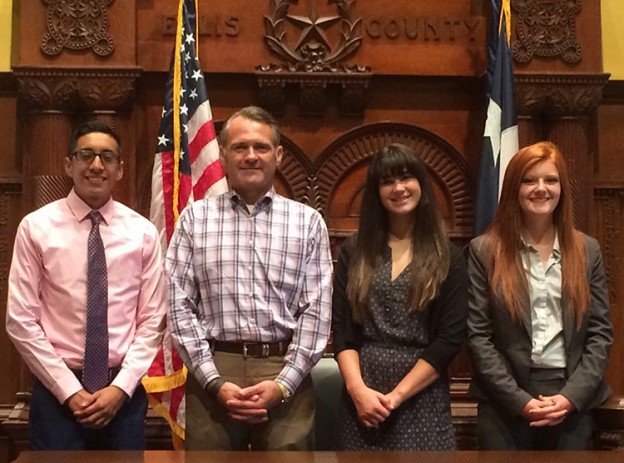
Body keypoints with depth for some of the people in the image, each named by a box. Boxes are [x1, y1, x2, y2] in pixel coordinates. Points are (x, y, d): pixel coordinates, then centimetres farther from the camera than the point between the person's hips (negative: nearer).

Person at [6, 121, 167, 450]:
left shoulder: (143, 232, 1)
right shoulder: (36, 227, -3)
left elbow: (152, 321, 2)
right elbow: (21, 320, -5)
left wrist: (121, 387, -8)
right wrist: (68, 389, -9)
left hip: (124, 392, 2)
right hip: (56, 392, -1)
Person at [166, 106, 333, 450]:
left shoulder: (308, 221, 5)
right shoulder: (194, 218, 5)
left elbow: (316, 311, 1)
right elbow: (179, 306, 0)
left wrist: (282, 383, -8)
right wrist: (214, 381, -8)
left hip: (285, 375, 0)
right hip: (212, 374, 0)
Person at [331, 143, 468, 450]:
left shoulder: (448, 257, 1)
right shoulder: (354, 250, 6)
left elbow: (450, 337, -6)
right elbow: (340, 327, 1)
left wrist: (397, 395, -12)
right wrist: (357, 388, -12)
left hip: (421, 399, -1)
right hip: (361, 396, 2)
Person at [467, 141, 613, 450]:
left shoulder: (587, 250, 6)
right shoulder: (485, 251, -2)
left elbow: (601, 332, 4)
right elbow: (478, 335, -5)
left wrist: (571, 396, -8)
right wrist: (519, 400, -12)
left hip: (572, 401, 2)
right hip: (504, 403, -2)